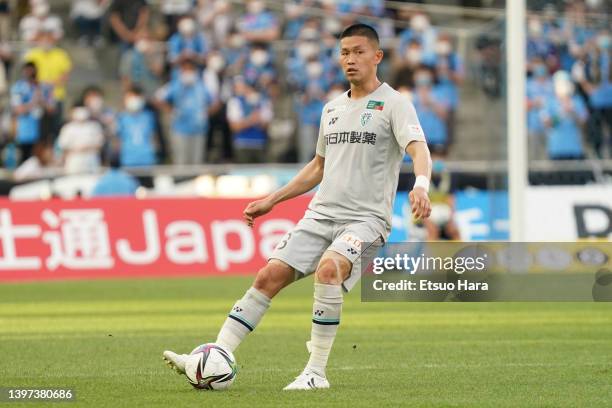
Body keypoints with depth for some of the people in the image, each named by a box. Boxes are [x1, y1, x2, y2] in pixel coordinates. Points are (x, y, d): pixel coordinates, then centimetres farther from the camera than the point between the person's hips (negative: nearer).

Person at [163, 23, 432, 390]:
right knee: (269, 277, -8)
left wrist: (420, 186, -41)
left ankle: (316, 373, -26)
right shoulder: (332, 108, 18)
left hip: (366, 218, -7)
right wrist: (272, 201, 27)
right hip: (321, 213, 7)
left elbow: (418, 149, -19)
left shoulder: (394, 103, -3)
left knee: (328, 269, -33)